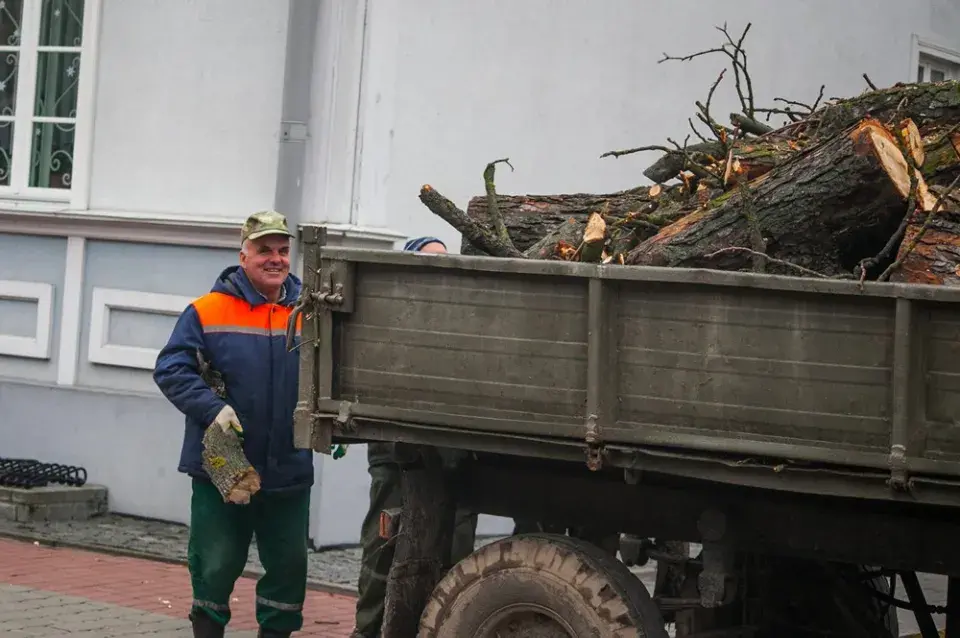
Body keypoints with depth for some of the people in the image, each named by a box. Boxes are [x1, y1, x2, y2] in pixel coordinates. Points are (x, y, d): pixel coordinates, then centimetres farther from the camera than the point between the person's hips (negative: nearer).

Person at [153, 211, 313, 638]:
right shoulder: (207, 311, -4)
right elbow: (170, 370, -8)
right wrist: (213, 408, -21)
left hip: (289, 471, 3)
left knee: (289, 564, 10)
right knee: (216, 565, 5)